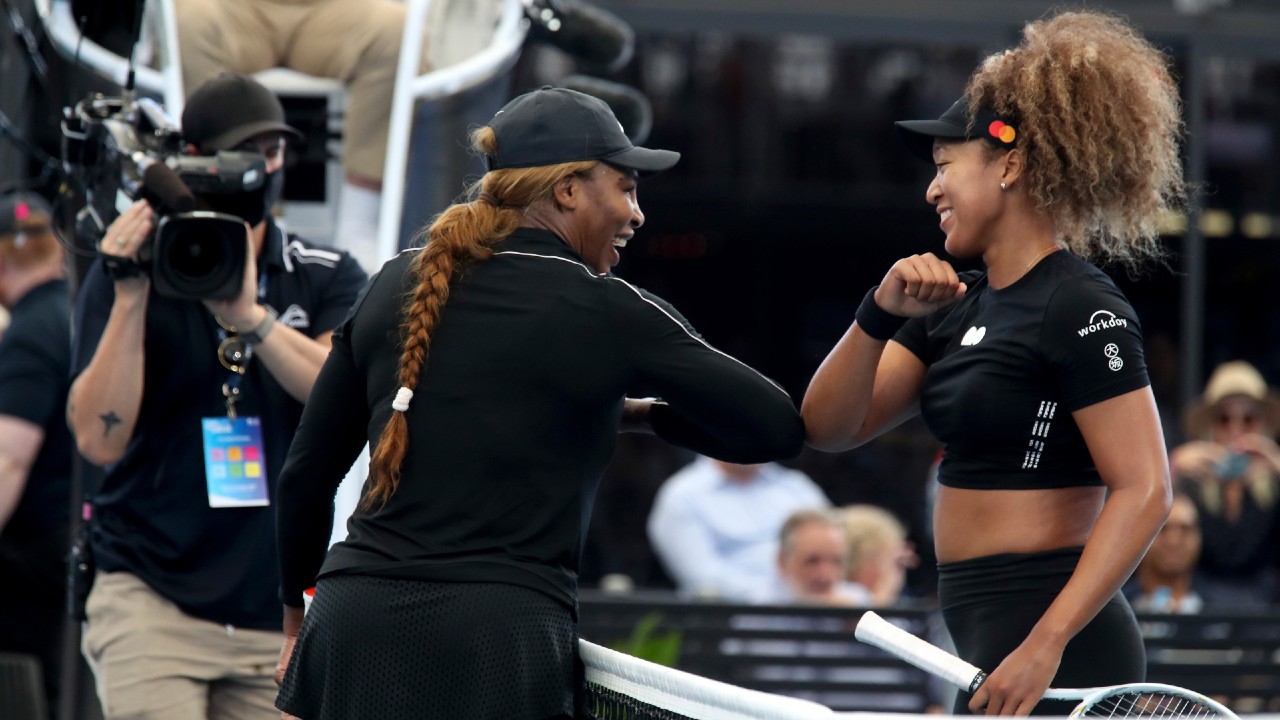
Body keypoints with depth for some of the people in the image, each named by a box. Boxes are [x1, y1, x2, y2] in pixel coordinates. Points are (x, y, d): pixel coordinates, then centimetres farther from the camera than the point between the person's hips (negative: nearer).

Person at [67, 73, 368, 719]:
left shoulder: (327, 279, 8)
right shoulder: (129, 270, 2)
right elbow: (100, 440, -8)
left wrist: (250, 316, -24)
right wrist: (130, 297, -16)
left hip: (278, 615, 3)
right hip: (152, 599, -3)